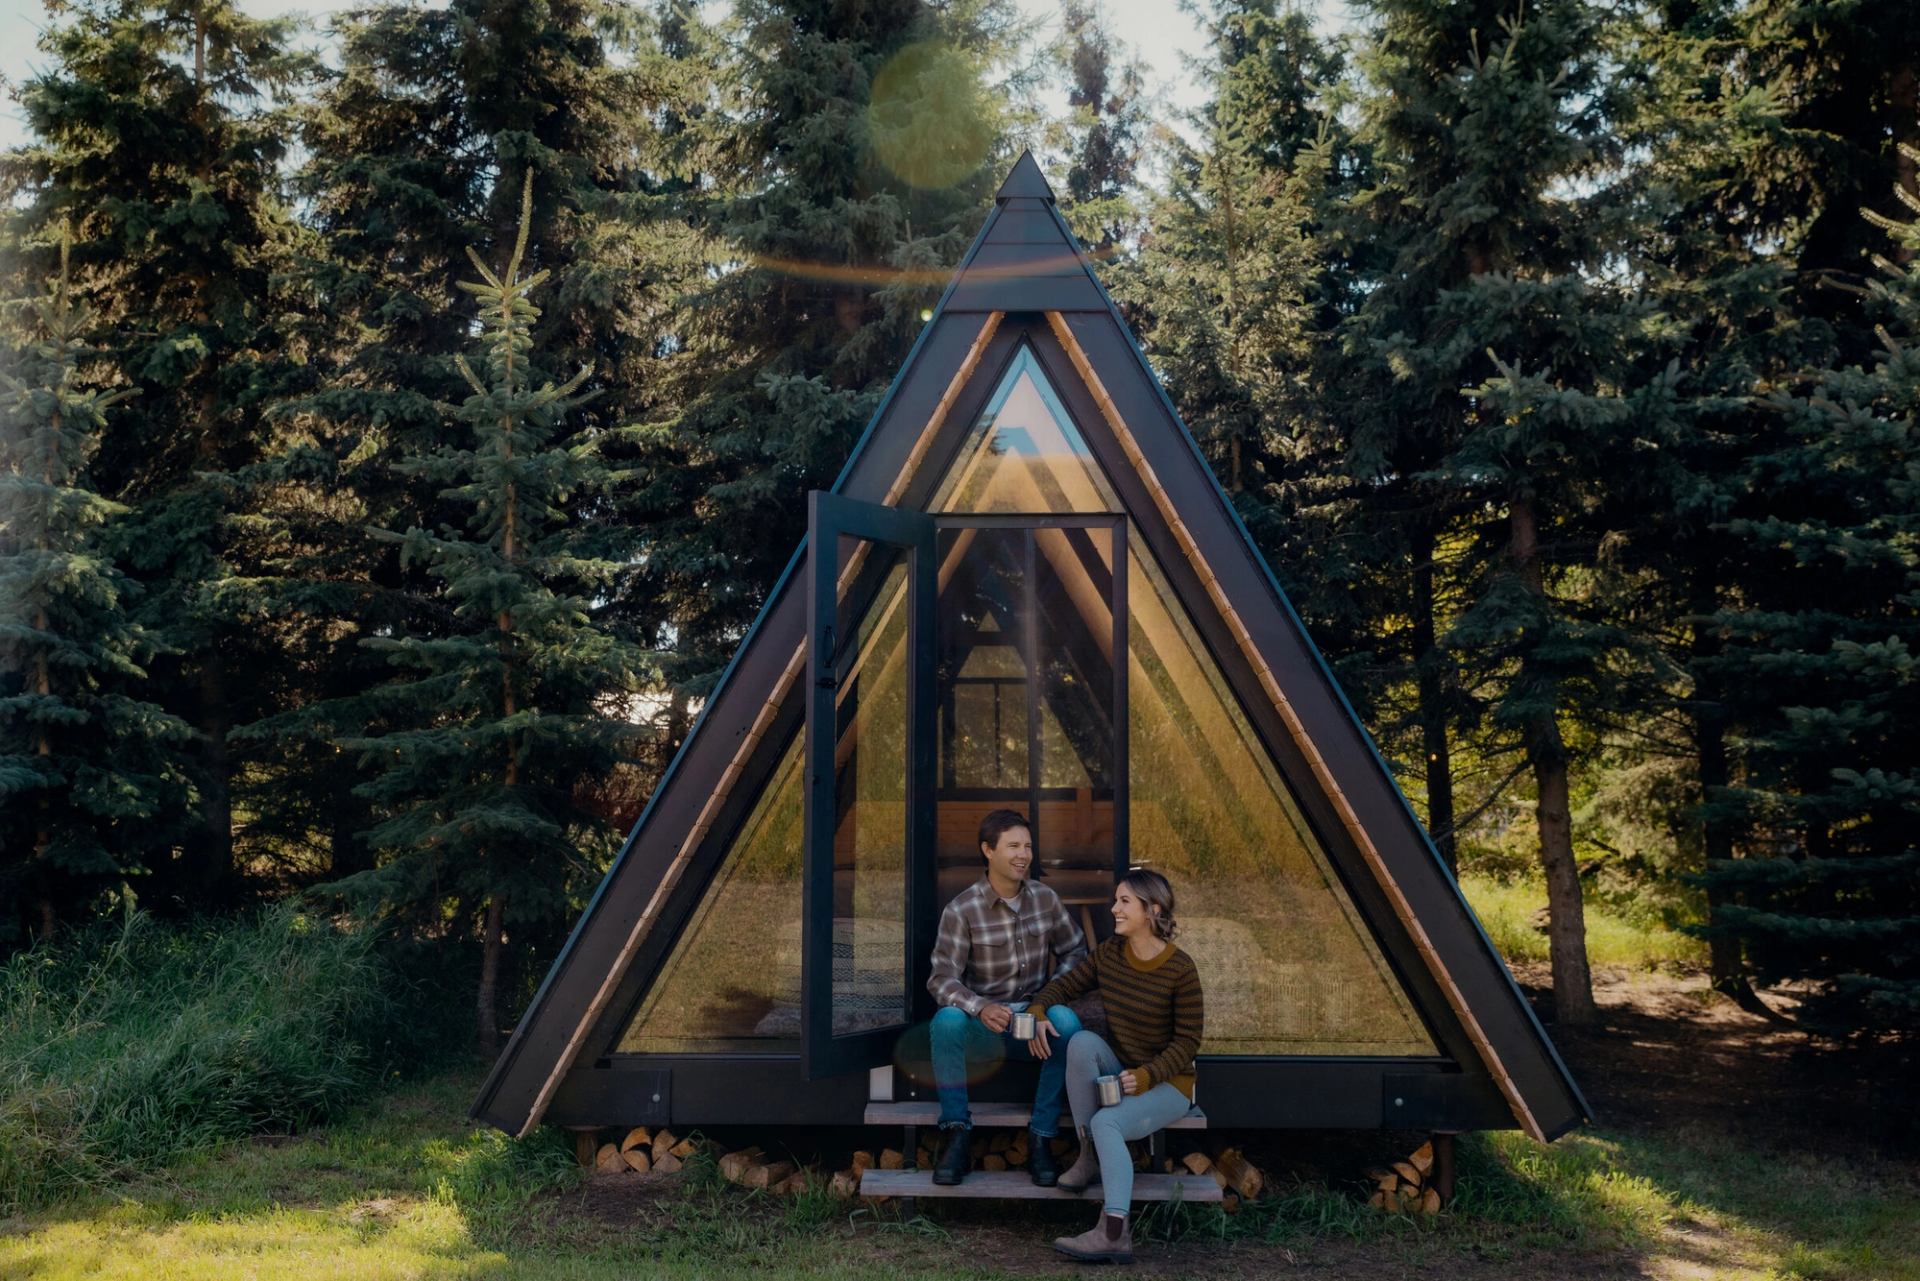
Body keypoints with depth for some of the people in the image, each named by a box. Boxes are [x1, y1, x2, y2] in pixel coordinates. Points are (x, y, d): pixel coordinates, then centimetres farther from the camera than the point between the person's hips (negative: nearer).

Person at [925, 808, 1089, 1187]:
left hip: (1034, 1019, 2)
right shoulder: (961, 910, -9)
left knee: (1067, 1022, -32)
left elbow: (1076, 952, 10)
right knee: (947, 1020, -35)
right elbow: (942, 979, -15)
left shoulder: (1045, 898, 3)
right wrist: (981, 1008, -36)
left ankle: (1041, 1138, -19)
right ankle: (957, 1137, -20)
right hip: (982, 1025, -2)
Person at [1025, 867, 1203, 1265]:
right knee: (1083, 1041, -26)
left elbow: (1188, 1040, -15)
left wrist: (1146, 1076, -28)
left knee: (1107, 1121, -32)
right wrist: (1038, 1011, -16)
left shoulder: (1180, 969, -17)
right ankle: (1089, 1157, -17)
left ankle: (1114, 1233, -34)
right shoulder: (1109, 953, -1)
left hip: (1167, 1083, -5)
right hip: (1119, 1074, 5)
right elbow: (1066, 985, 6)